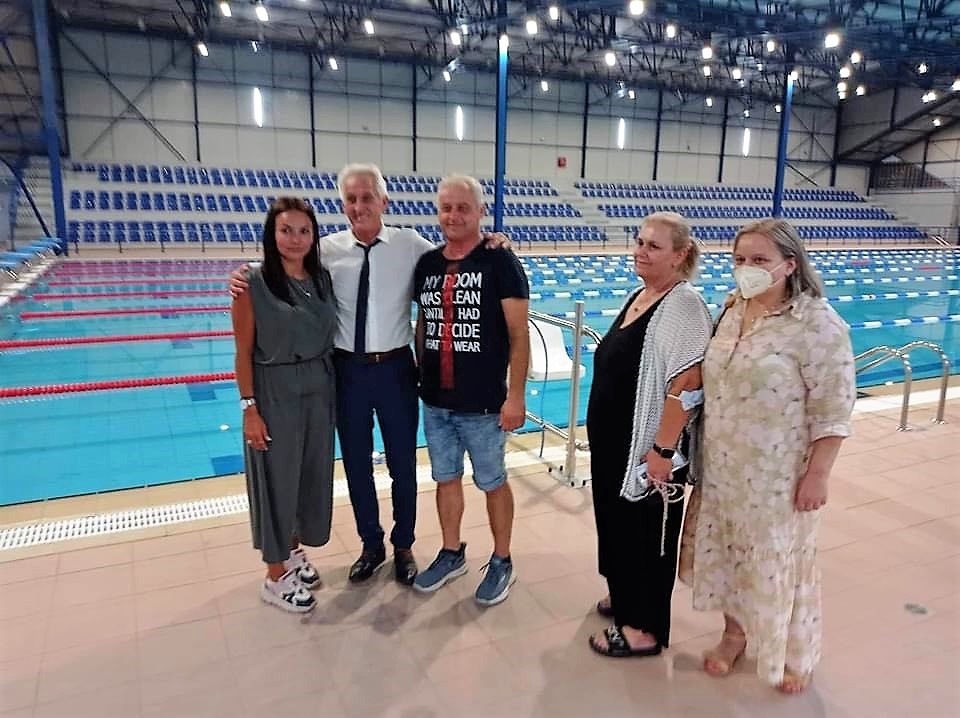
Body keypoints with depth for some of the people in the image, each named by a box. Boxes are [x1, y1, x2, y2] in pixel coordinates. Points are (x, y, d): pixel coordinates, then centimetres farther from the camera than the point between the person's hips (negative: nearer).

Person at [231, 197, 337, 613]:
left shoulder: (323, 278, 3)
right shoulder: (254, 283, -12)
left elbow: (329, 337, 9)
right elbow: (244, 352, -10)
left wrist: (336, 390, 8)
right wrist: (249, 408, -13)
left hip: (319, 391, 6)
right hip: (275, 394, -5)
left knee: (313, 475, 16)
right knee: (278, 480, 6)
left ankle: (294, 551, 39)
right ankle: (276, 578, 23)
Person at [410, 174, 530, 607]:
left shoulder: (500, 262, -10)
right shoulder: (427, 264, 6)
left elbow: (519, 335, -12)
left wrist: (515, 397, -15)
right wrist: (420, 377, 12)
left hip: (483, 404, -5)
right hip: (435, 401, 5)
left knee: (493, 483, 10)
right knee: (446, 479, 18)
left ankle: (501, 563, 29)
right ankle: (451, 554, 37)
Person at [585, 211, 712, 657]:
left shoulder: (684, 306, -20)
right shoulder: (638, 296, 8)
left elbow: (687, 386, -26)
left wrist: (663, 450, -25)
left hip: (647, 448, -9)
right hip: (613, 441, 9)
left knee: (646, 532, 7)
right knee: (617, 521, 22)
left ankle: (645, 628, 26)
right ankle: (625, 597, 44)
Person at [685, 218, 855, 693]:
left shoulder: (816, 323, -17)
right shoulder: (732, 311, 4)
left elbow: (833, 408, -16)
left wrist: (817, 475, -17)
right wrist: (705, 452, 15)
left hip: (778, 475, -6)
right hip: (723, 467, 6)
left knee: (780, 561, 10)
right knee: (726, 550, 17)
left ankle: (796, 655, 35)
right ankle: (734, 632, 41)